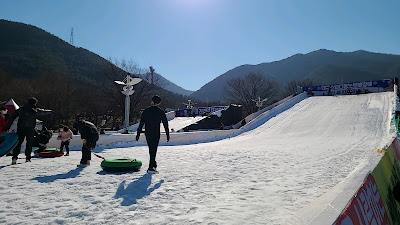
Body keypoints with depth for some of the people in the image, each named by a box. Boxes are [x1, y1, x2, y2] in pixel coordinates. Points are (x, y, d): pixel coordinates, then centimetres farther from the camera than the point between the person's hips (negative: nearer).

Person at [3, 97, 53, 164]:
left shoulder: (21, 109, 9)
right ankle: (28, 158, 10)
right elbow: (43, 112, 19)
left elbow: (12, 117, 7)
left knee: (18, 143, 4)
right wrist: (50, 111, 39)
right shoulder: (35, 110, 2)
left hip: (20, 129, 2)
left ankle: (14, 157, -8)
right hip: (30, 129, -2)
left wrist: (8, 126, 9)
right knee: (29, 143, 9)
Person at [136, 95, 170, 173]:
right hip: (156, 134, -4)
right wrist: (167, 135, 8)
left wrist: (138, 134, 8)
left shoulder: (146, 111, 2)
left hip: (147, 134, 4)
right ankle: (151, 167, -1)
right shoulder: (160, 112, -5)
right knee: (153, 149, 0)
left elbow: (141, 123, 2)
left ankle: (153, 164, 32)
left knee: (151, 149, 18)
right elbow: (165, 124, -1)